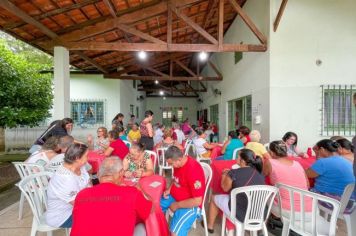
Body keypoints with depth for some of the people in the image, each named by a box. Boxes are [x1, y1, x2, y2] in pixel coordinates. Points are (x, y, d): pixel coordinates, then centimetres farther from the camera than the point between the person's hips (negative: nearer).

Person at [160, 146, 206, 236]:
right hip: (174, 196, 8)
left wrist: (177, 205, -17)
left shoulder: (194, 170, -30)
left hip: (190, 204, -8)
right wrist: (169, 189, 0)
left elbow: (197, 201, -26)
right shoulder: (177, 163, -4)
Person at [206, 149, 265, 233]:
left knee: (214, 198, 20)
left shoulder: (234, 173, -19)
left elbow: (225, 188, -1)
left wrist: (225, 174, 16)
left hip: (241, 214, -5)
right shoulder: (261, 174, -4)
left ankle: (210, 226, 39)